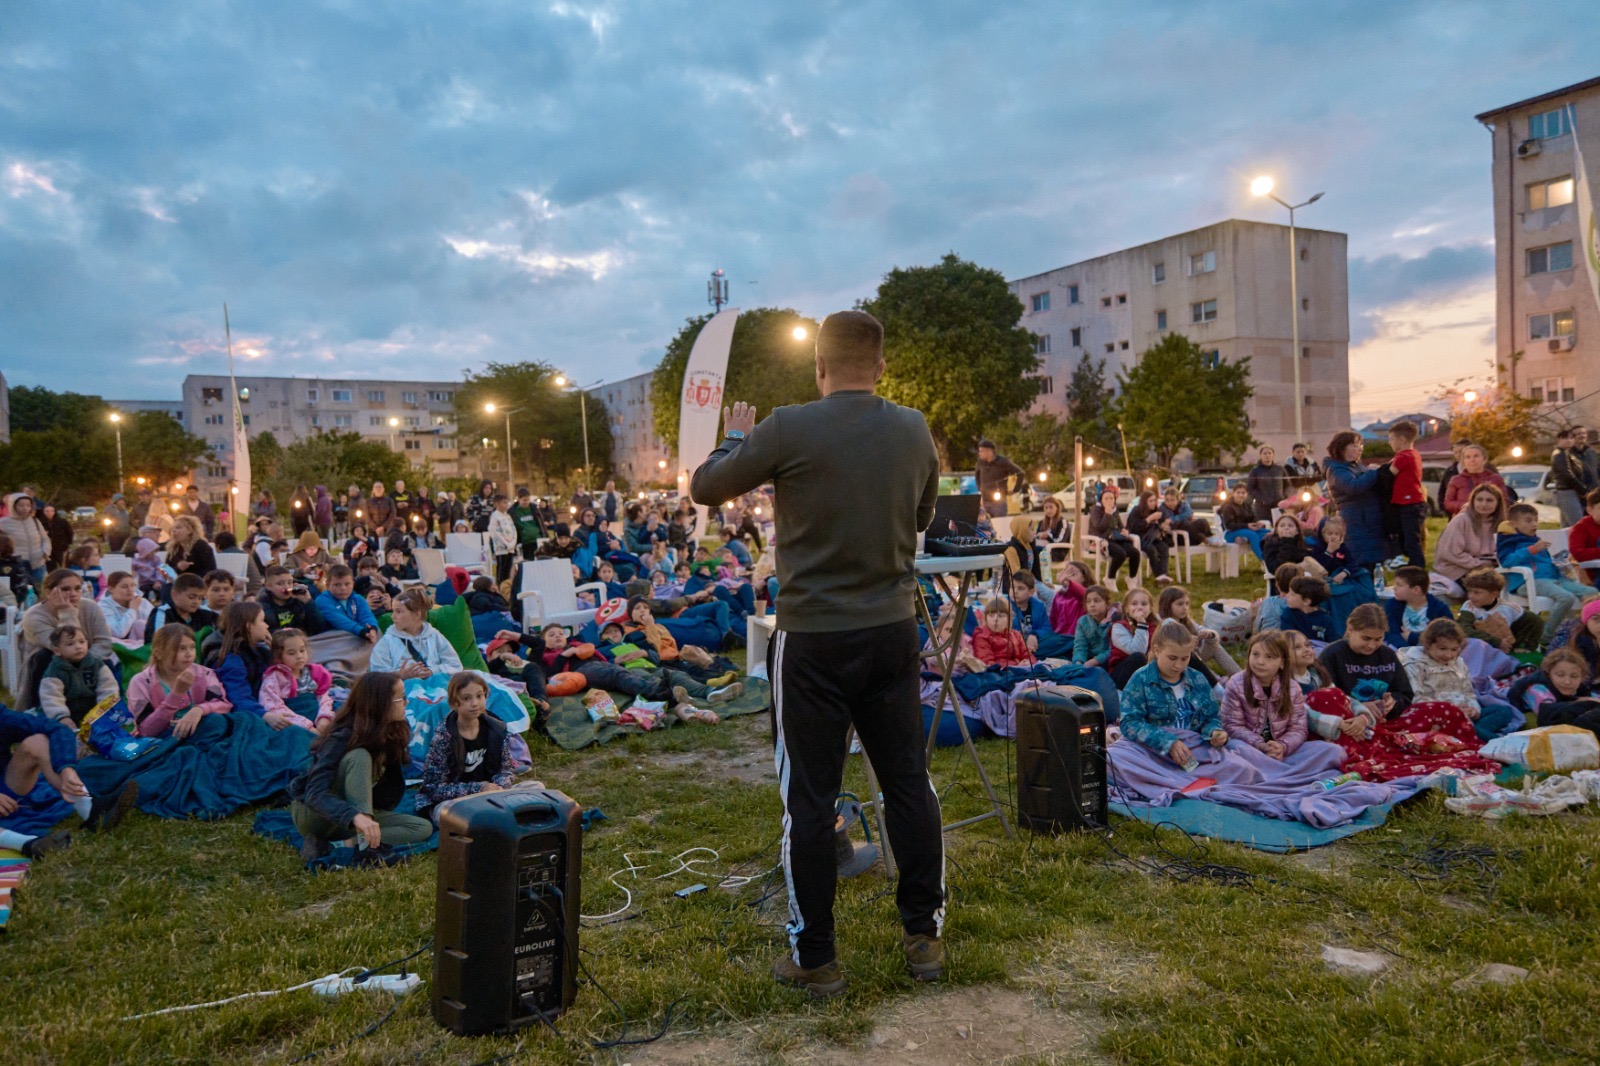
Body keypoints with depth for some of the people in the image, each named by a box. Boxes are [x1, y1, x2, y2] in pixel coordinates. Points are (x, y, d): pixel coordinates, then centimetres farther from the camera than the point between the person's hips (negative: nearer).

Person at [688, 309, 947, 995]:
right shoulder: (914, 431, 0)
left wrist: (736, 438, 17)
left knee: (809, 797, 6)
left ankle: (814, 958, 17)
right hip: (893, 630, 4)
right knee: (908, 782, 13)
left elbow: (704, 489, 0)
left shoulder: (790, 430, -13)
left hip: (813, 638, -4)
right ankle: (924, 936, 24)